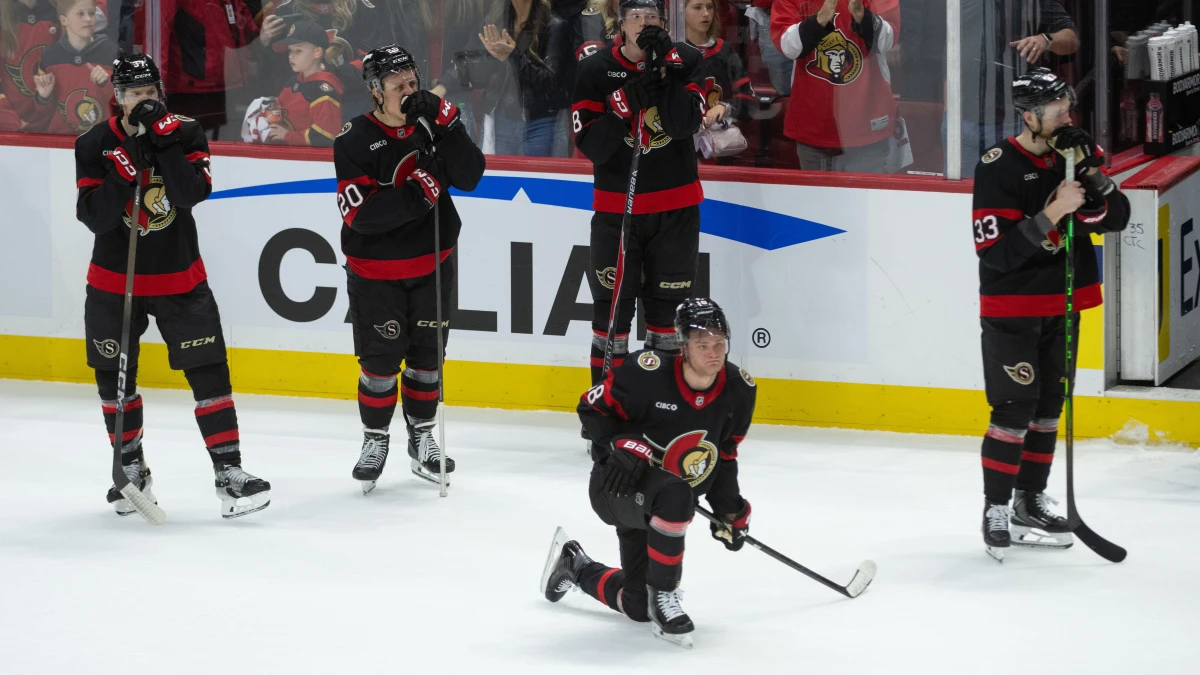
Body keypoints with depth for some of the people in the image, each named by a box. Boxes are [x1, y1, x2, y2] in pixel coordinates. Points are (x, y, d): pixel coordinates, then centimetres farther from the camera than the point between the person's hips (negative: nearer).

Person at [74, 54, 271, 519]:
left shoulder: (185, 134, -6)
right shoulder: (95, 145, -8)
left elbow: (192, 192, -22)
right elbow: (94, 217, -16)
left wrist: (163, 142, -29)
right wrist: (122, 171, -28)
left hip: (179, 277, 0)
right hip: (114, 278, 0)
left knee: (209, 371, -7)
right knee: (114, 378, 8)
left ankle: (229, 474, -6)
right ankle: (132, 471, 25)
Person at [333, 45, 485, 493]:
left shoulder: (433, 122, -2)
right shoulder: (356, 141, -13)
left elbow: (469, 177, -14)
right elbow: (360, 214, -21)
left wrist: (444, 127, -25)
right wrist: (415, 193, -30)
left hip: (433, 262, 3)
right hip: (376, 269, -3)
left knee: (426, 353, 11)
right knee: (380, 356, 0)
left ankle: (422, 437, 26)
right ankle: (375, 439, 18)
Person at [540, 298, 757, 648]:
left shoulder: (739, 390, -9)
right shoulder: (647, 373, -26)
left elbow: (724, 456, 5)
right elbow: (593, 407, -12)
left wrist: (731, 510, -2)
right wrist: (621, 448, -26)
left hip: (667, 504, 6)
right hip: (619, 485, -6)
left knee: (638, 605, 11)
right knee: (675, 495, -41)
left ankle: (574, 565, 41)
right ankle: (664, 598, -25)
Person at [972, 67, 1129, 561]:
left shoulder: (1072, 155, 2)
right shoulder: (997, 168, -18)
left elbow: (1116, 220, -3)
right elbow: (997, 253, -23)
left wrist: (1091, 174, -18)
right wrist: (1052, 213, -30)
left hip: (1063, 305, 7)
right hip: (1011, 309, -7)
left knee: (1048, 407, 13)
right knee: (1015, 409, -9)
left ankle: (1030, 504, 24)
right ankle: (995, 511, 0)